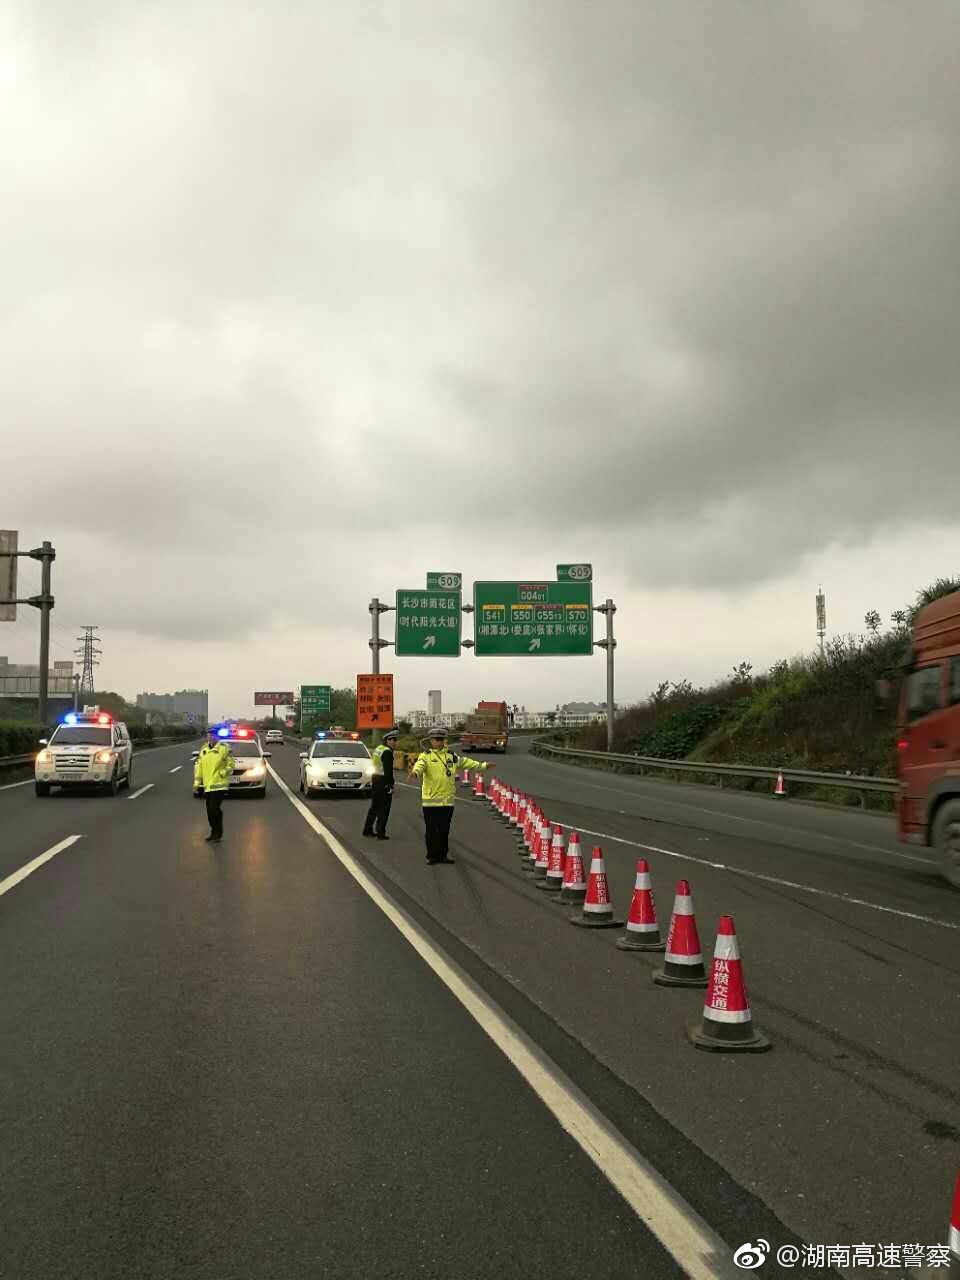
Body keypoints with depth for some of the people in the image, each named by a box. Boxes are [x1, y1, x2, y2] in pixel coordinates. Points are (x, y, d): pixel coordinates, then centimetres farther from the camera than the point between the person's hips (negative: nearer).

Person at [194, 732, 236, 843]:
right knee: (210, 810, 10)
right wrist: (197, 782, 11)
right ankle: (214, 833, 24)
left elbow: (231, 764, -3)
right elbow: (198, 766, 16)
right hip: (207, 785, 6)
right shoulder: (204, 750, 13)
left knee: (215, 809, -11)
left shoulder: (224, 748, -5)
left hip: (219, 785, -6)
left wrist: (223, 773, -13)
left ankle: (217, 835, 0)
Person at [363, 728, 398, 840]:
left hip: (375, 780, 9)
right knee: (383, 809, -3)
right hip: (383, 782, -9)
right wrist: (390, 785, -18)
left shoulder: (377, 749, 14)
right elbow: (388, 771, -20)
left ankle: (367, 830, 25)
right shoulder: (387, 752, -16)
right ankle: (380, 833, -1)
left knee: (374, 807, 18)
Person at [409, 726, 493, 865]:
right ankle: (432, 856, 12)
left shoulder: (451, 756, 13)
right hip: (431, 800, -4)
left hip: (448, 799, 4)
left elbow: (465, 762, 23)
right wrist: (415, 772, -46)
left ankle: (443, 854, 22)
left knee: (444, 830, 12)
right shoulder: (425, 756, -4)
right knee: (432, 830, 2)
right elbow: (420, 765, -24)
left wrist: (483, 765, 25)